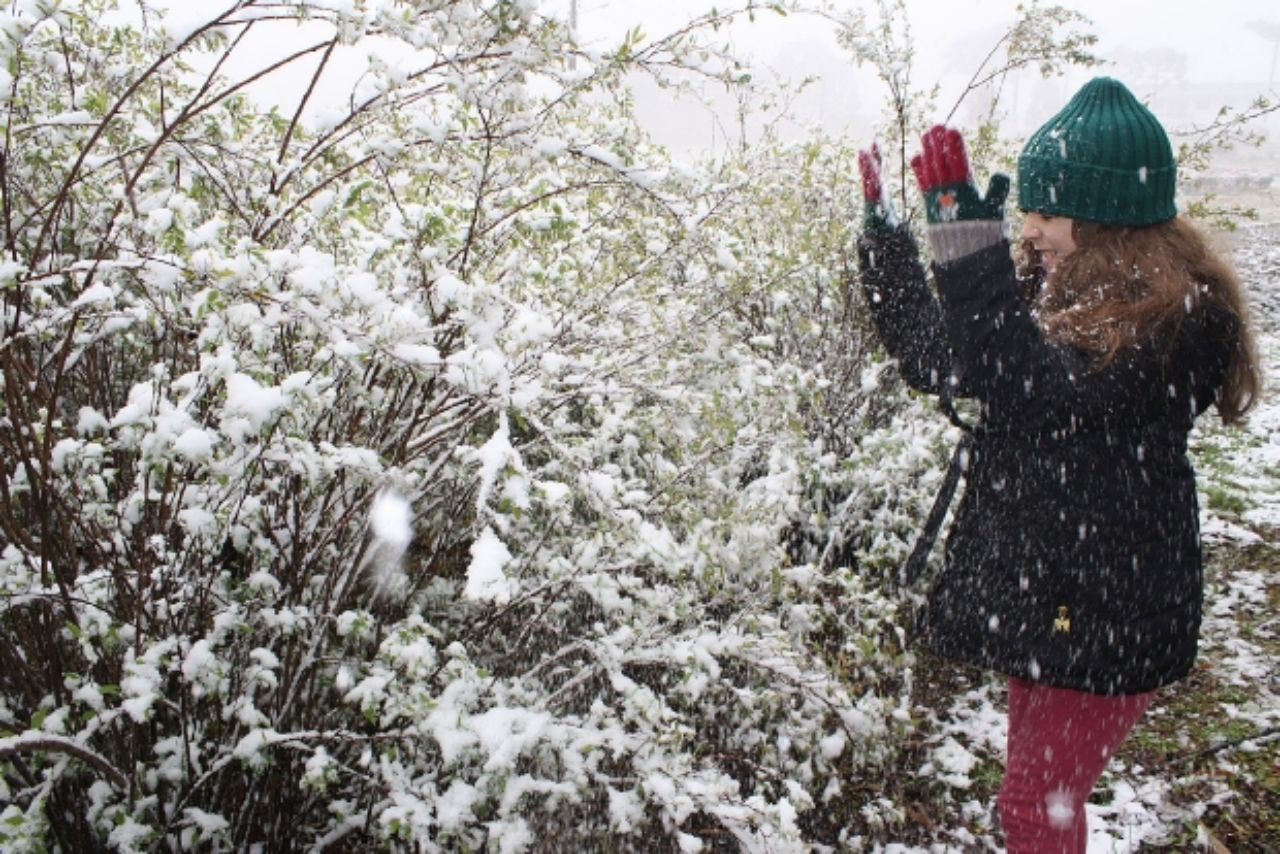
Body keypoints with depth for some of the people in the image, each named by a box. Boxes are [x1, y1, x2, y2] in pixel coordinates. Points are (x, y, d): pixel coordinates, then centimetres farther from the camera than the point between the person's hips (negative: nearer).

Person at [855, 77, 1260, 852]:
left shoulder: (1182, 321, -19)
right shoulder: (1057, 290, 6)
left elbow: (1040, 396, -33)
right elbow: (936, 361, 12)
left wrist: (969, 240, -35)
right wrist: (885, 233, 9)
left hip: (1105, 606, -8)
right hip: (1035, 584, 8)